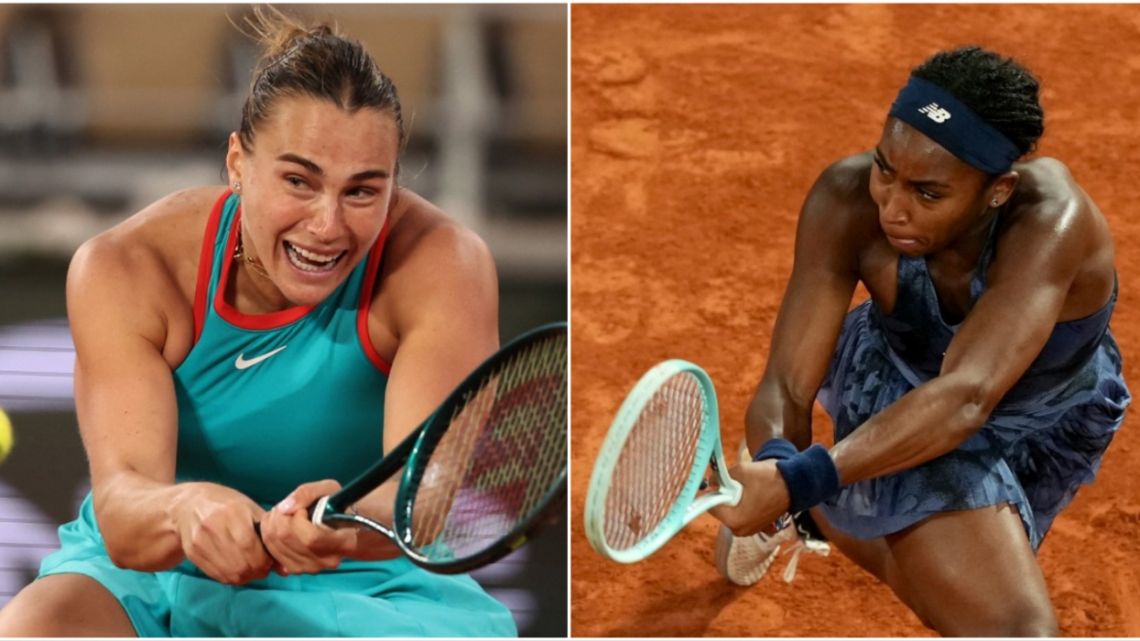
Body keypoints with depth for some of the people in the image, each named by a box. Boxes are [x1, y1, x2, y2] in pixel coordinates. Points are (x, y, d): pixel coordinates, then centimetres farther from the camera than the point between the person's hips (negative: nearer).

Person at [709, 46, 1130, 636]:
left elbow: (964, 398, -53)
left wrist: (799, 481, -65)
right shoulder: (847, 201, -35)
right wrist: (775, 467, -58)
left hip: (1042, 430, 0)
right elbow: (786, 386, -35)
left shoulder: (1049, 220, -44)